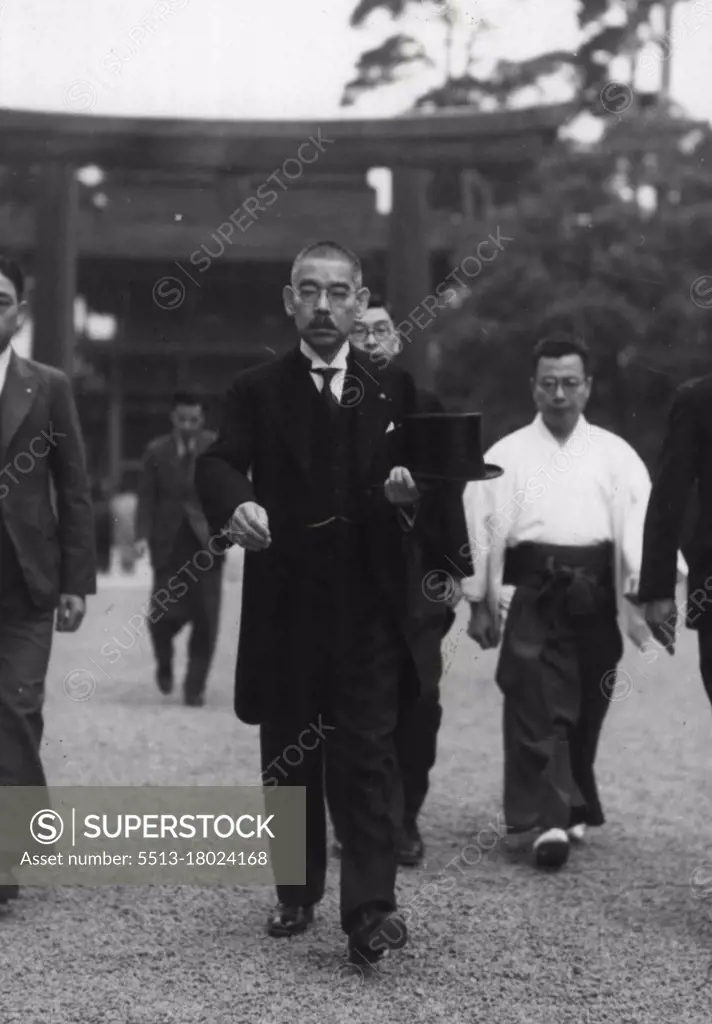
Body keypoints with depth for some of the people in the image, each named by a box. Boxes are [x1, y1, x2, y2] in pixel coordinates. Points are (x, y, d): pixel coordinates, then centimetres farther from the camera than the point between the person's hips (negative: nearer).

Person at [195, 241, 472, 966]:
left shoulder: (394, 388, 10)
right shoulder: (257, 391, 5)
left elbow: (433, 479, 10)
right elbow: (217, 462, -9)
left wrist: (414, 488, -14)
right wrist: (235, 502, -32)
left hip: (370, 603, 0)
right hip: (284, 603, 1)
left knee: (368, 754, -6)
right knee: (287, 756, 10)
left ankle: (371, 909, -6)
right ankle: (297, 895, 24)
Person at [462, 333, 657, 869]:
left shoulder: (616, 454, 11)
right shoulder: (507, 454, 10)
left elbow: (638, 520, 0)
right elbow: (483, 525, 8)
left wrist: (644, 587, -12)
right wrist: (479, 601, 5)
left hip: (595, 595, 2)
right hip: (532, 591, -1)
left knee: (586, 709, 9)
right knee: (537, 707, -11)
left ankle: (574, 807, 28)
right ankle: (550, 821, -12)